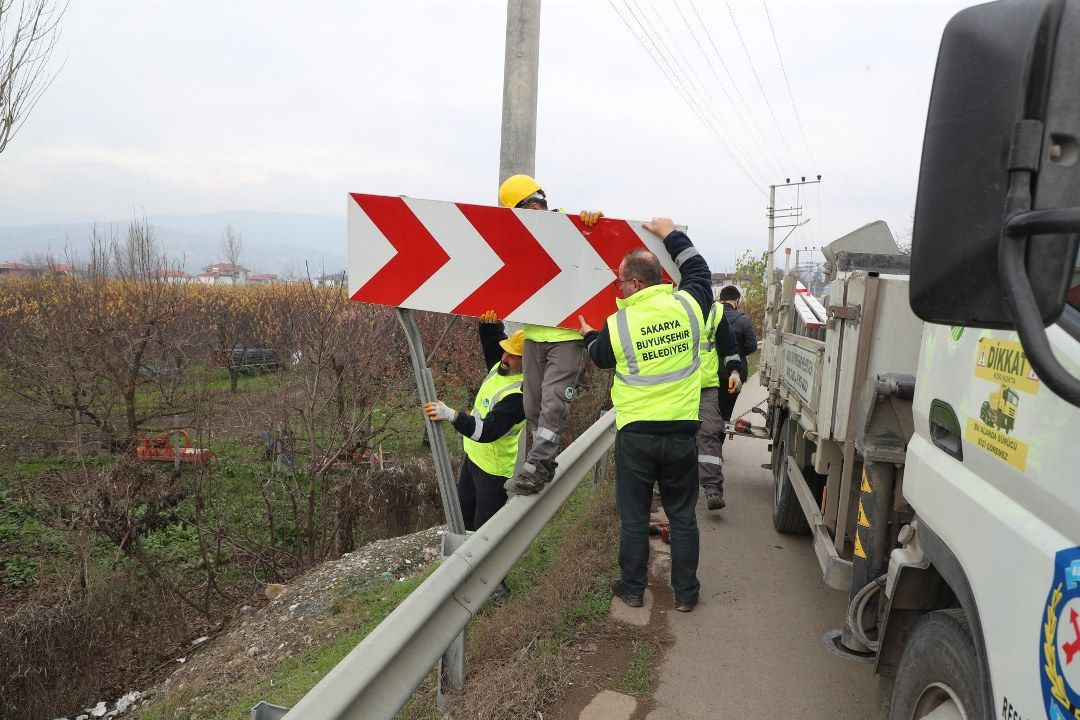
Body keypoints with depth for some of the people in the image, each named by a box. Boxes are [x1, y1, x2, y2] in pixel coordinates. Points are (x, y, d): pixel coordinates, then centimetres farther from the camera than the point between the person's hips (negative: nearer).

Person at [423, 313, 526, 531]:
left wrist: (451, 415, -48)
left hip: (493, 468, -10)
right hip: (473, 454, 10)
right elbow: (493, 340, 13)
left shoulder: (519, 394, -32)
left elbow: (487, 431, -38)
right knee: (464, 512, 27)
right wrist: (489, 324, -10)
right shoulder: (502, 365, -7)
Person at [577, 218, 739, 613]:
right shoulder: (687, 306, -5)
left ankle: (632, 587, 26)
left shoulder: (617, 325, -10)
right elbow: (699, 270, 17)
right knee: (682, 515, 14)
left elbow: (600, 357, 12)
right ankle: (685, 592, 24)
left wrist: (589, 335, 33)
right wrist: (671, 235, 27)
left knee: (633, 515, 13)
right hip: (681, 433, 2)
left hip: (635, 435, -2)